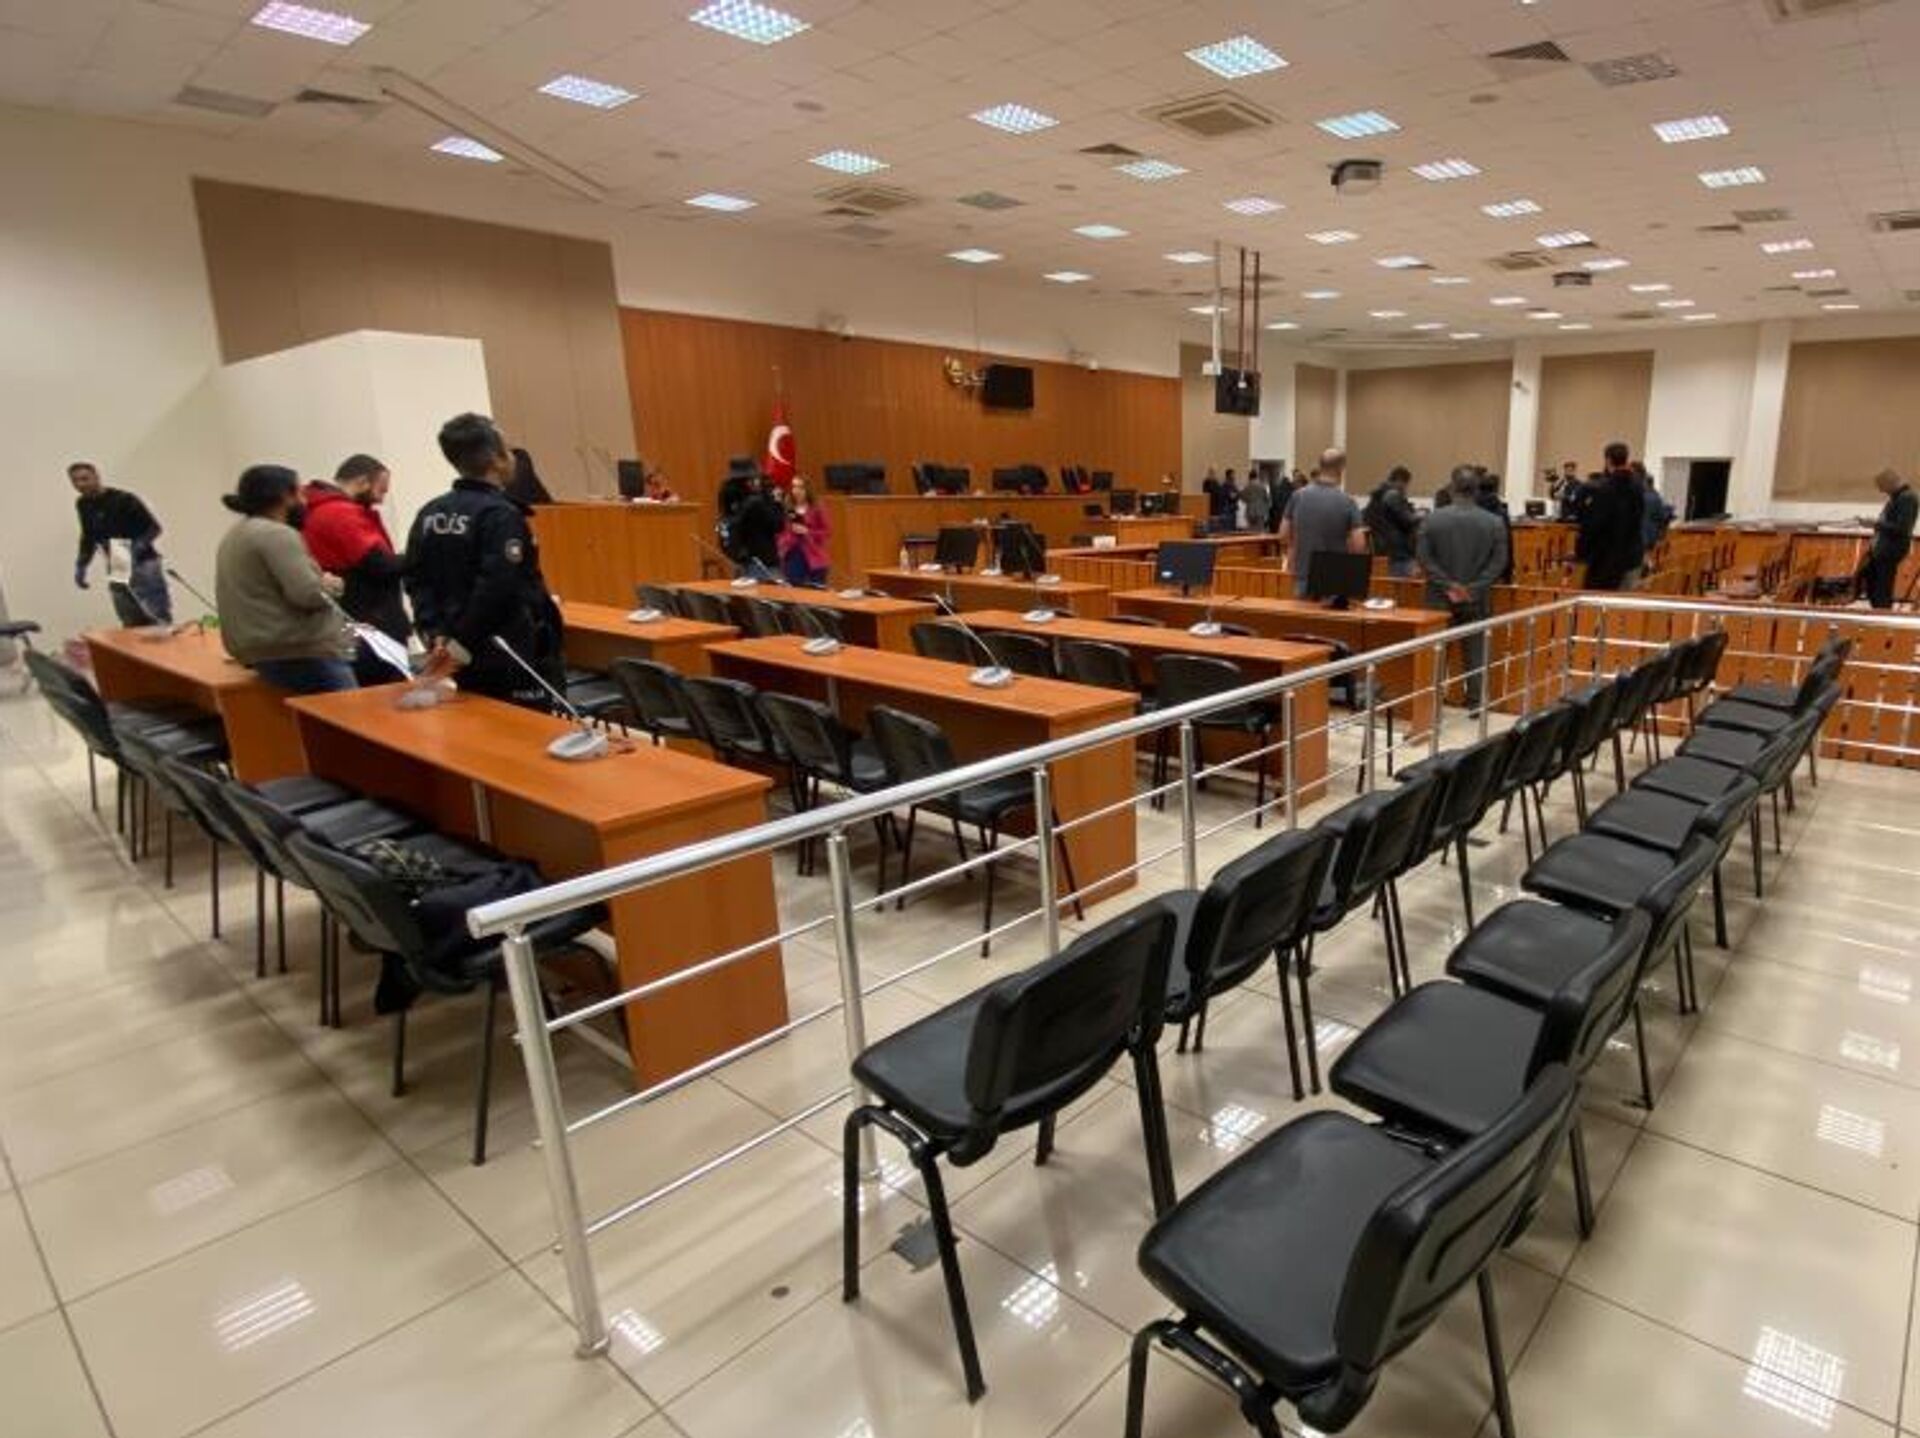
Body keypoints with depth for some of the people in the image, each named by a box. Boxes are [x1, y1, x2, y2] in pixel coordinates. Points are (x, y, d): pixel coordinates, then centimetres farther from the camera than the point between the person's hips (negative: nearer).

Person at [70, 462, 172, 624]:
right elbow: (88, 537, 21)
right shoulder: (82, 505, 8)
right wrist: (81, 565, 13)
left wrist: (139, 546, -27)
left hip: (143, 564, -6)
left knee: (159, 619, -6)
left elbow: (154, 527, -11)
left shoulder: (123, 499, -12)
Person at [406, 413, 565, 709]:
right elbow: (495, 590, -24)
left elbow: (417, 581, 6)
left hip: (465, 667, 8)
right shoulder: (502, 515, -15)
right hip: (512, 663, -8)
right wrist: (460, 646, -19)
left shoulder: (429, 514, 10)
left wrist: (436, 636, -2)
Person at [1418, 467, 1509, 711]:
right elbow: (1499, 561, -7)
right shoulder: (1494, 522, -3)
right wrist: (1474, 588, -9)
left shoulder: (1433, 518, -7)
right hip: (1476, 599, 1)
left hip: (1440, 598, -1)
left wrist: (1447, 585, -9)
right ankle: (1475, 702, 13)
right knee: (1476, 652, 10)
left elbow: (1424, 557, -10)